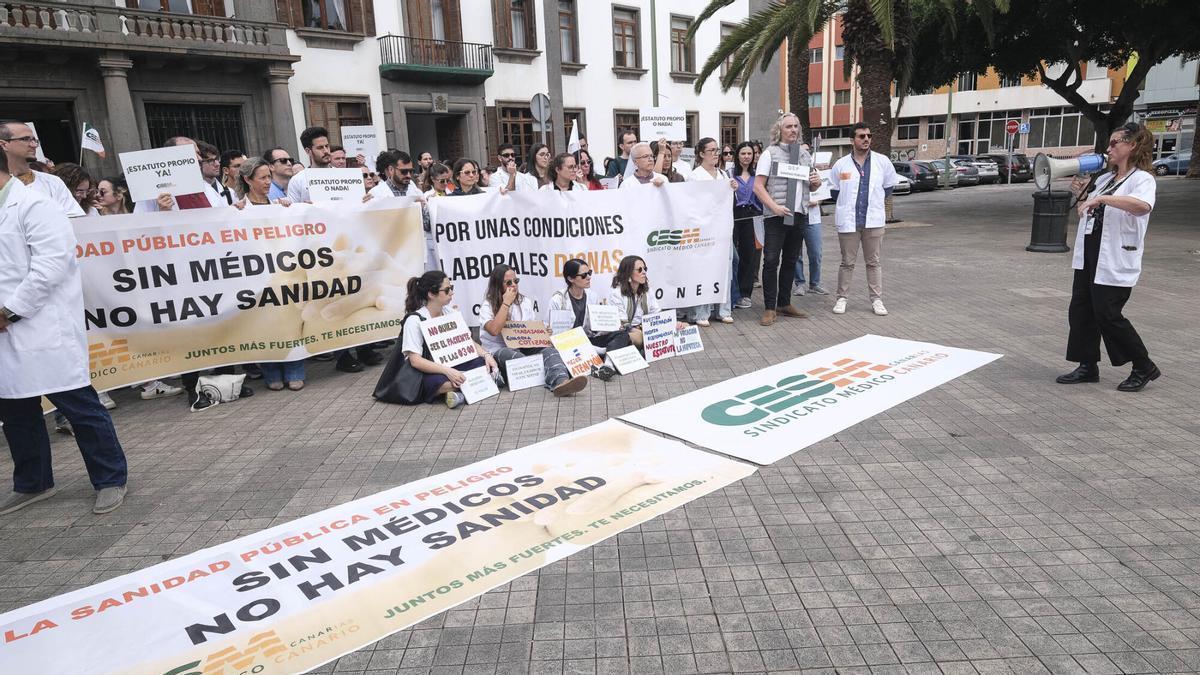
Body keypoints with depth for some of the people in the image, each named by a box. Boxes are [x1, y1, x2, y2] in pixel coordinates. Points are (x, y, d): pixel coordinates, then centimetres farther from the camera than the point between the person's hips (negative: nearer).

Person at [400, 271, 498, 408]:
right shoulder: (415, 320, -13)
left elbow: (467, 341, 8)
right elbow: (415, 360, -21)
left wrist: (486, 354, -12)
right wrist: (447, 371, -33)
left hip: (450, 366, 7)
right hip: (426, 373, -7)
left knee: (485, 363, -16)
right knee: (448, 384, -40)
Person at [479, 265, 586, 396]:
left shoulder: (525, 301, 17)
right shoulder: (487, 305, 1)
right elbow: (494, 330, -19)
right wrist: (506, 302, -12)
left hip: (525, 347, 4)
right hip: (498, 350, -4)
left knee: (549, 350, -28)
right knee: (516, 356, -39)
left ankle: (561, 382, -59)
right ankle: (556, 381, -56)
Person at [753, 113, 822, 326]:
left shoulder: (804, 154, 14)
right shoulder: (770, 153, -2)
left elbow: (810, 186, 22)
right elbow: (758, 186, -8)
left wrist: (816, 183, -2)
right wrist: (775, 207, -19)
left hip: (799, 215, 6)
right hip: (775, 217, -6)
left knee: (790, 261, 12)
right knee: (771, 261, -6)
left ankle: (784, 304, 22)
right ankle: (769, 308, 0)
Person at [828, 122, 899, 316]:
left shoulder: (882, 162, 1)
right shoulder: (841, 164, 0)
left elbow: (888, 186, 14)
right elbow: (833, 189, 11)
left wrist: (874, 202, 11)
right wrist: (847, 204, 10)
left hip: (873, 220, 1)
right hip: (848, 221, -1)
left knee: (873, 262, 8)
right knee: (847, 262, 6)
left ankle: (877, 300, 14)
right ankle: (841, 298, 15)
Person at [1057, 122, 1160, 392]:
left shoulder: (1142, 178, -10)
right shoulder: (1104, 178, 14)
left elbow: (1142, 206, -33)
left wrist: (1100, 198, -36)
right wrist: (1081, 195, 7)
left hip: (1115, 262, -8)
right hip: (1088, 256, 8)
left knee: (1107, 314, -4)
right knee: (1080, 311, 8)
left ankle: (1144, 367, 14)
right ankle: (1088, 366, 19)